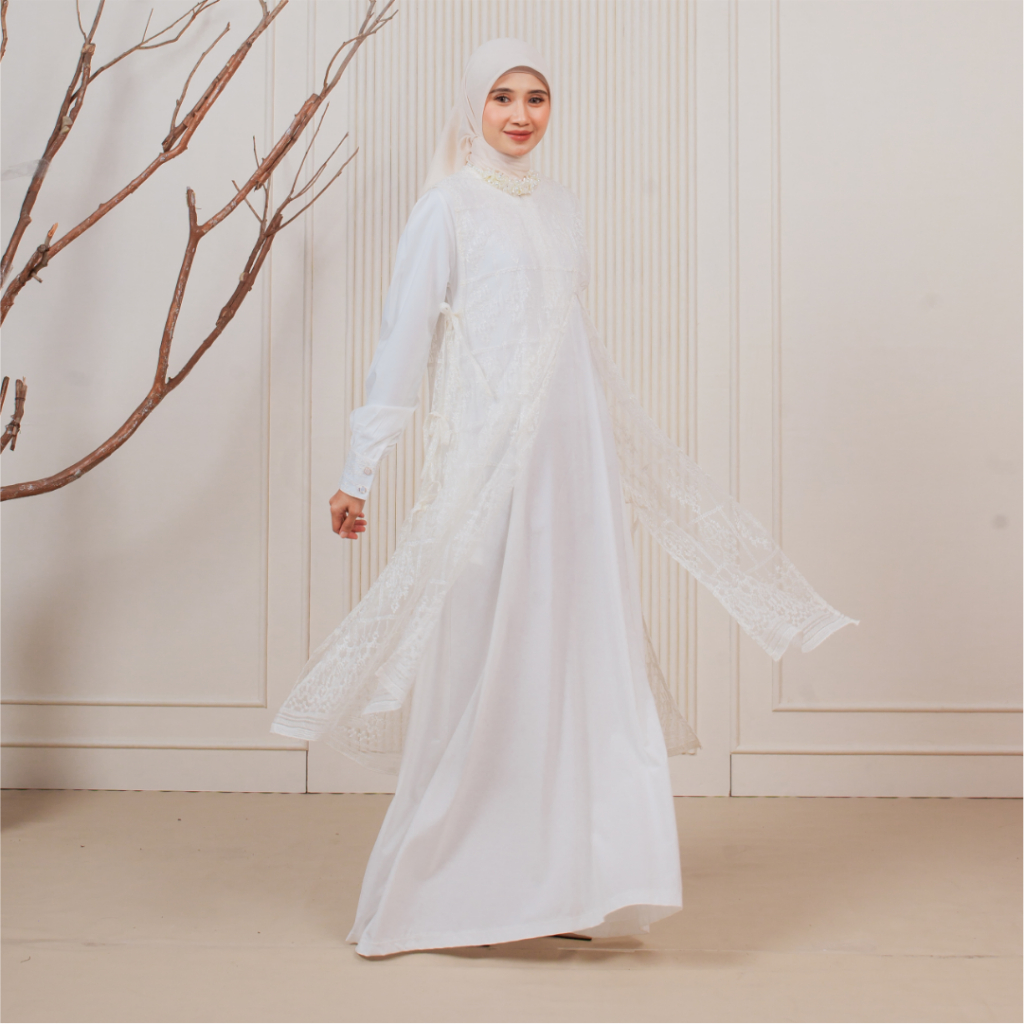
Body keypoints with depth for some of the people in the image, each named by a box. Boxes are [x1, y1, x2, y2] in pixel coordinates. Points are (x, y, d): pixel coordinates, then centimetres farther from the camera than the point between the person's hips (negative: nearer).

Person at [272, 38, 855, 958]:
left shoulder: (561, 207, 16)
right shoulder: (449, 208, -1)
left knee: (580, 667, 6)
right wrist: (358, 471, -7)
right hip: (490, 463, -6)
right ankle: (436, 892, 12)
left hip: (576, 467, 6)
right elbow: (403, 343, -4)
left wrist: (641, 456, 26)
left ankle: (555, 884, 16)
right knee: (483, 675, -2)